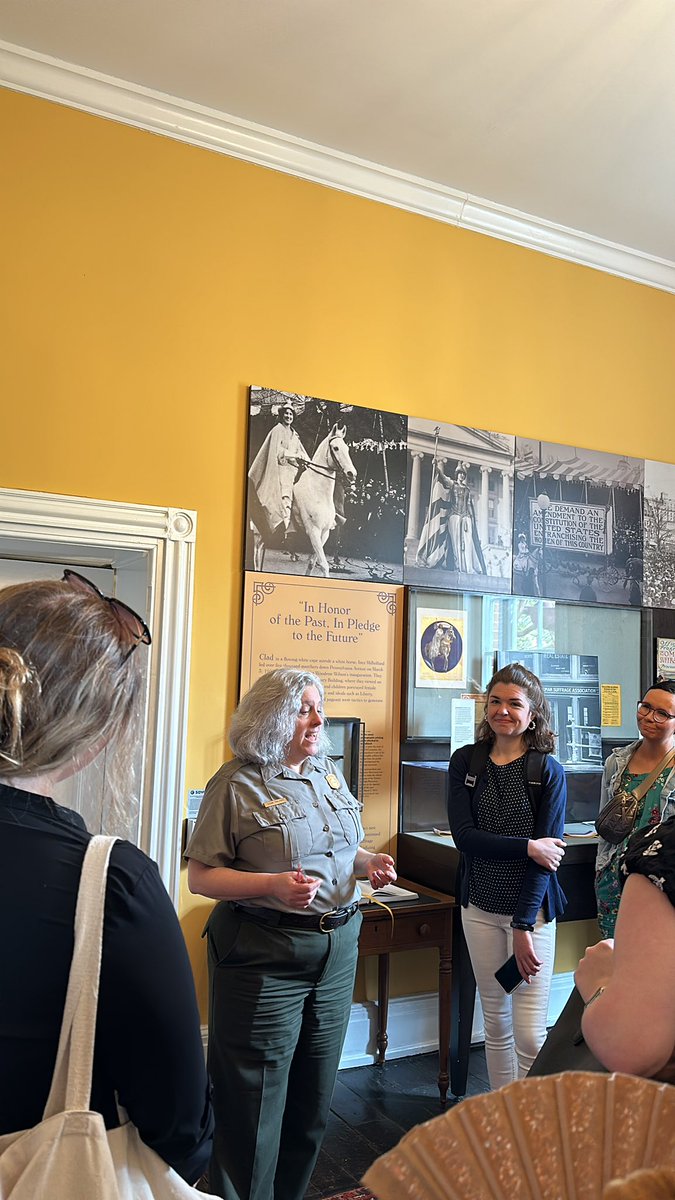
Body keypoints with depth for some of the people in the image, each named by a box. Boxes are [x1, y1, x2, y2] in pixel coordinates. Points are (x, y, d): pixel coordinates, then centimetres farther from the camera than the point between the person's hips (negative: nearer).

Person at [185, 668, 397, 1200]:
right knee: (255, 1098, 5)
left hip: (338, 946, 7)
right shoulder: (238, 784, -12)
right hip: (264, 953, -6)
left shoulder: (329, 772, 8)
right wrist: (274, 885, -25)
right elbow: (200, 876, -12)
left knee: (314, 1094, 18)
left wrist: (369, 862, -2)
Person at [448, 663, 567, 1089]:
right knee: (496, 1021, 15)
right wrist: (528, 847, -17)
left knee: (530, 1035, -2)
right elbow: (465, 836, -7)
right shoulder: (466, 761, 1)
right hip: (480, 908, 3)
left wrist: (524, 925, -14)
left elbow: (548, 851, -10)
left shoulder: (549, 771, -6)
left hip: (531, 909, -2)